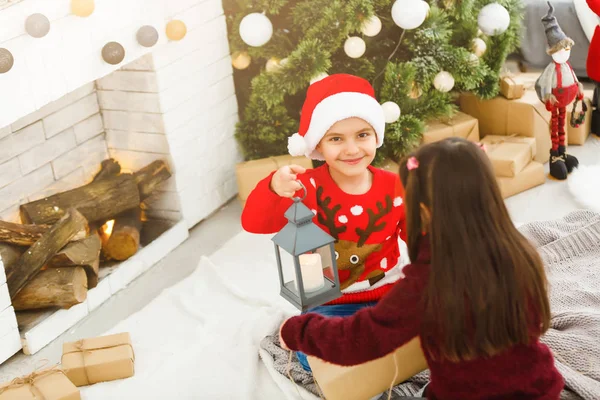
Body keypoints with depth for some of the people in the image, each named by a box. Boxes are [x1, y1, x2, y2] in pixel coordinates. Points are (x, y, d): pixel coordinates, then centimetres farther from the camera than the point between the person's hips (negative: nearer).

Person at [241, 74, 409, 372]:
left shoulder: (394, 187, -7)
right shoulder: (309, 187, -14)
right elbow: (255, 224, -27)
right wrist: (273, 189, -48)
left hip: (389, 295, 2)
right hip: (331, 304, -2)